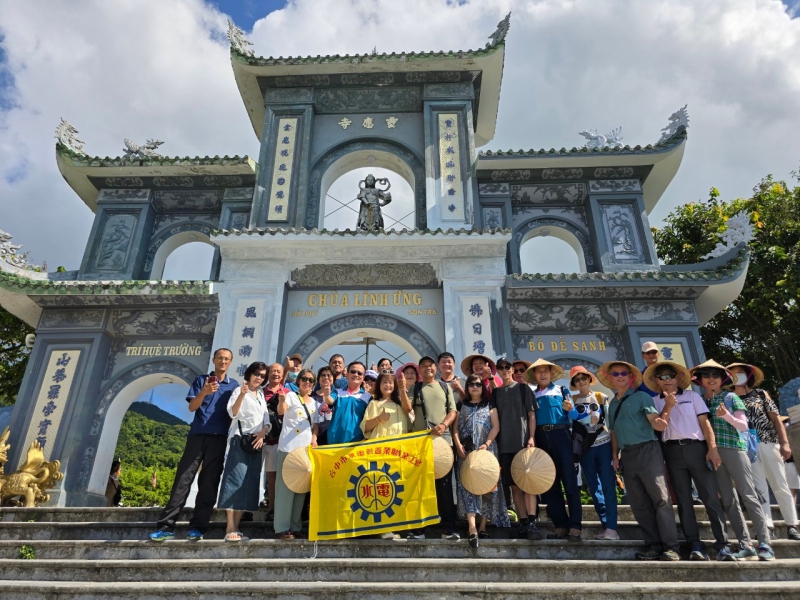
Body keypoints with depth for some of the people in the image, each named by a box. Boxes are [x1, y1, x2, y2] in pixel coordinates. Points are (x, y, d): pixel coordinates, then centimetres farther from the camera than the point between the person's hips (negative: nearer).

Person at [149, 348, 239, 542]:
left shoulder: (234, 385, 11)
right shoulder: (201, 380, 9)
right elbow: (192, 407, 0)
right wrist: (204, 392, -18)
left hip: (219, 437, 0)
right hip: (197, 434, 0)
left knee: (209, 483, 0)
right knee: (183, 478, -4)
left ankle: (197, 527, 3)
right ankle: (167, 526, -2)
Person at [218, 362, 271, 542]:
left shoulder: (261, 395, 19)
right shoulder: (239, 390, 0)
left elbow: (267, 420, 15)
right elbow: (233, 413, -16)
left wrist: (262, 433, -4)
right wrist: (242, 394, -30)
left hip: (256, 442, 6)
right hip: (240, 440, -6)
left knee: (249, 484, 3)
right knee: (236, 480, -13)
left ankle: (236, 529, 6)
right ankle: (230, 529, -13)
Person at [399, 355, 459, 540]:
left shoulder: (445, 387, 13)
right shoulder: (414, 388, 9)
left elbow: (453, 410, 7)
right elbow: (407, 409, -4)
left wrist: (444, 424, -11)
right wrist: (402, 390, -18)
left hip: (443, 440, 1)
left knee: (445, 483, 3)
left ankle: (448, 527, 10)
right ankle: (418, 528, 10)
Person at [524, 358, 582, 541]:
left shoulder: (562, 390, 12)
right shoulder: (532, 395, 16)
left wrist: (570, 409, -14)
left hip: (560, 435, -2)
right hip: (540, 438, 3)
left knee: (570, 481, -6)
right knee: (549, 484, 4)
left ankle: (575, 526, -1)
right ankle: (560, 525, 12)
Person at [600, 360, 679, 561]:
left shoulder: (641, 397, 1)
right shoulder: (613, 404, 18)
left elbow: (654, 419, -11)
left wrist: (659, 422, -33)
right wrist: (615, 454, 10)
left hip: (647, 450, -6)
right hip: (627, 456, 6)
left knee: (661, 498, -8)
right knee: (639, 504, 6)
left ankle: (670, 547, -4)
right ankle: (654, 546, 13)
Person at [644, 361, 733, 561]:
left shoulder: (692, 396, 9)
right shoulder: (656, 401, 10)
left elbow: (705, 422, 3)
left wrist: (713, 448, -6)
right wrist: (668, 407, -10)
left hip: (696, 447, -1)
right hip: (672, 451, 1)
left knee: (711, 497, -4)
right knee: (684, 499, 3)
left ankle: (723, 545, 0)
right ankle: (695, 545, 8)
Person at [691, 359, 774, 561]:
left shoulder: (731, 397, 5)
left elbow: (744, 426, 0)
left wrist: (727, 416, -15)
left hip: (734, 447, -3)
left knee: (749, 495, -3)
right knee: (728, 500, 3)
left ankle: (764, 543, 2)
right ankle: (745, 545, 8)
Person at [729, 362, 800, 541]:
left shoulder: (760, 394, 8)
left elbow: (776, 419, 4)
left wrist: (784, 442, -3)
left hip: (768, 444, 0)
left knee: (780, 486, 4)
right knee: (758, 488, 1)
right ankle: (767, 526, 3)